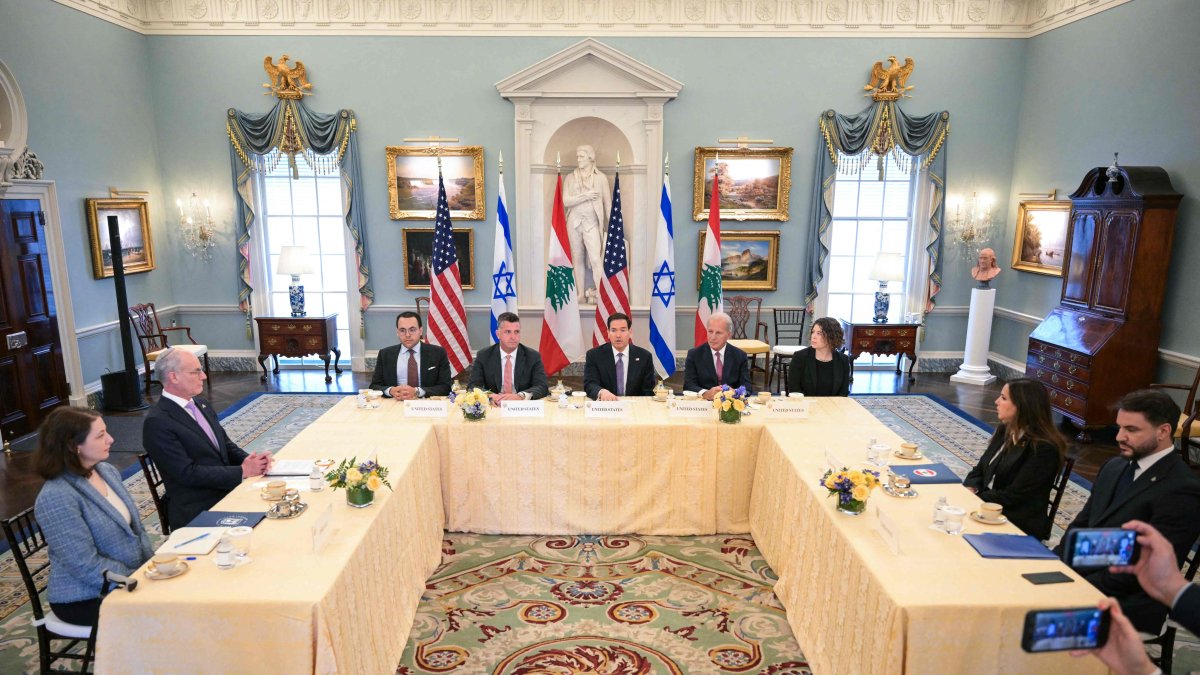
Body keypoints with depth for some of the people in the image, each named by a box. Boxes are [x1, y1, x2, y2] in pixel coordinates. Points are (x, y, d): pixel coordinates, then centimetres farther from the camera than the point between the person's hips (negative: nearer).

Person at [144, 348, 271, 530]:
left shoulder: (200, 404, 12)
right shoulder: (157, 423, -13)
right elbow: (188, 473, -16)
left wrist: (250, 460, -4)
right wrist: (242, 471, -16)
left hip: (228, 491, 7)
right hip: (198, 512, -7)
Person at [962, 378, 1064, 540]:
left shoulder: (1044, 449, -17)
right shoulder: (1005, 430, 7)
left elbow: (1012, 496, -19)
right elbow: (980, 470, 12)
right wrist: (969, 490, -7)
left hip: (1019, 526, -7)